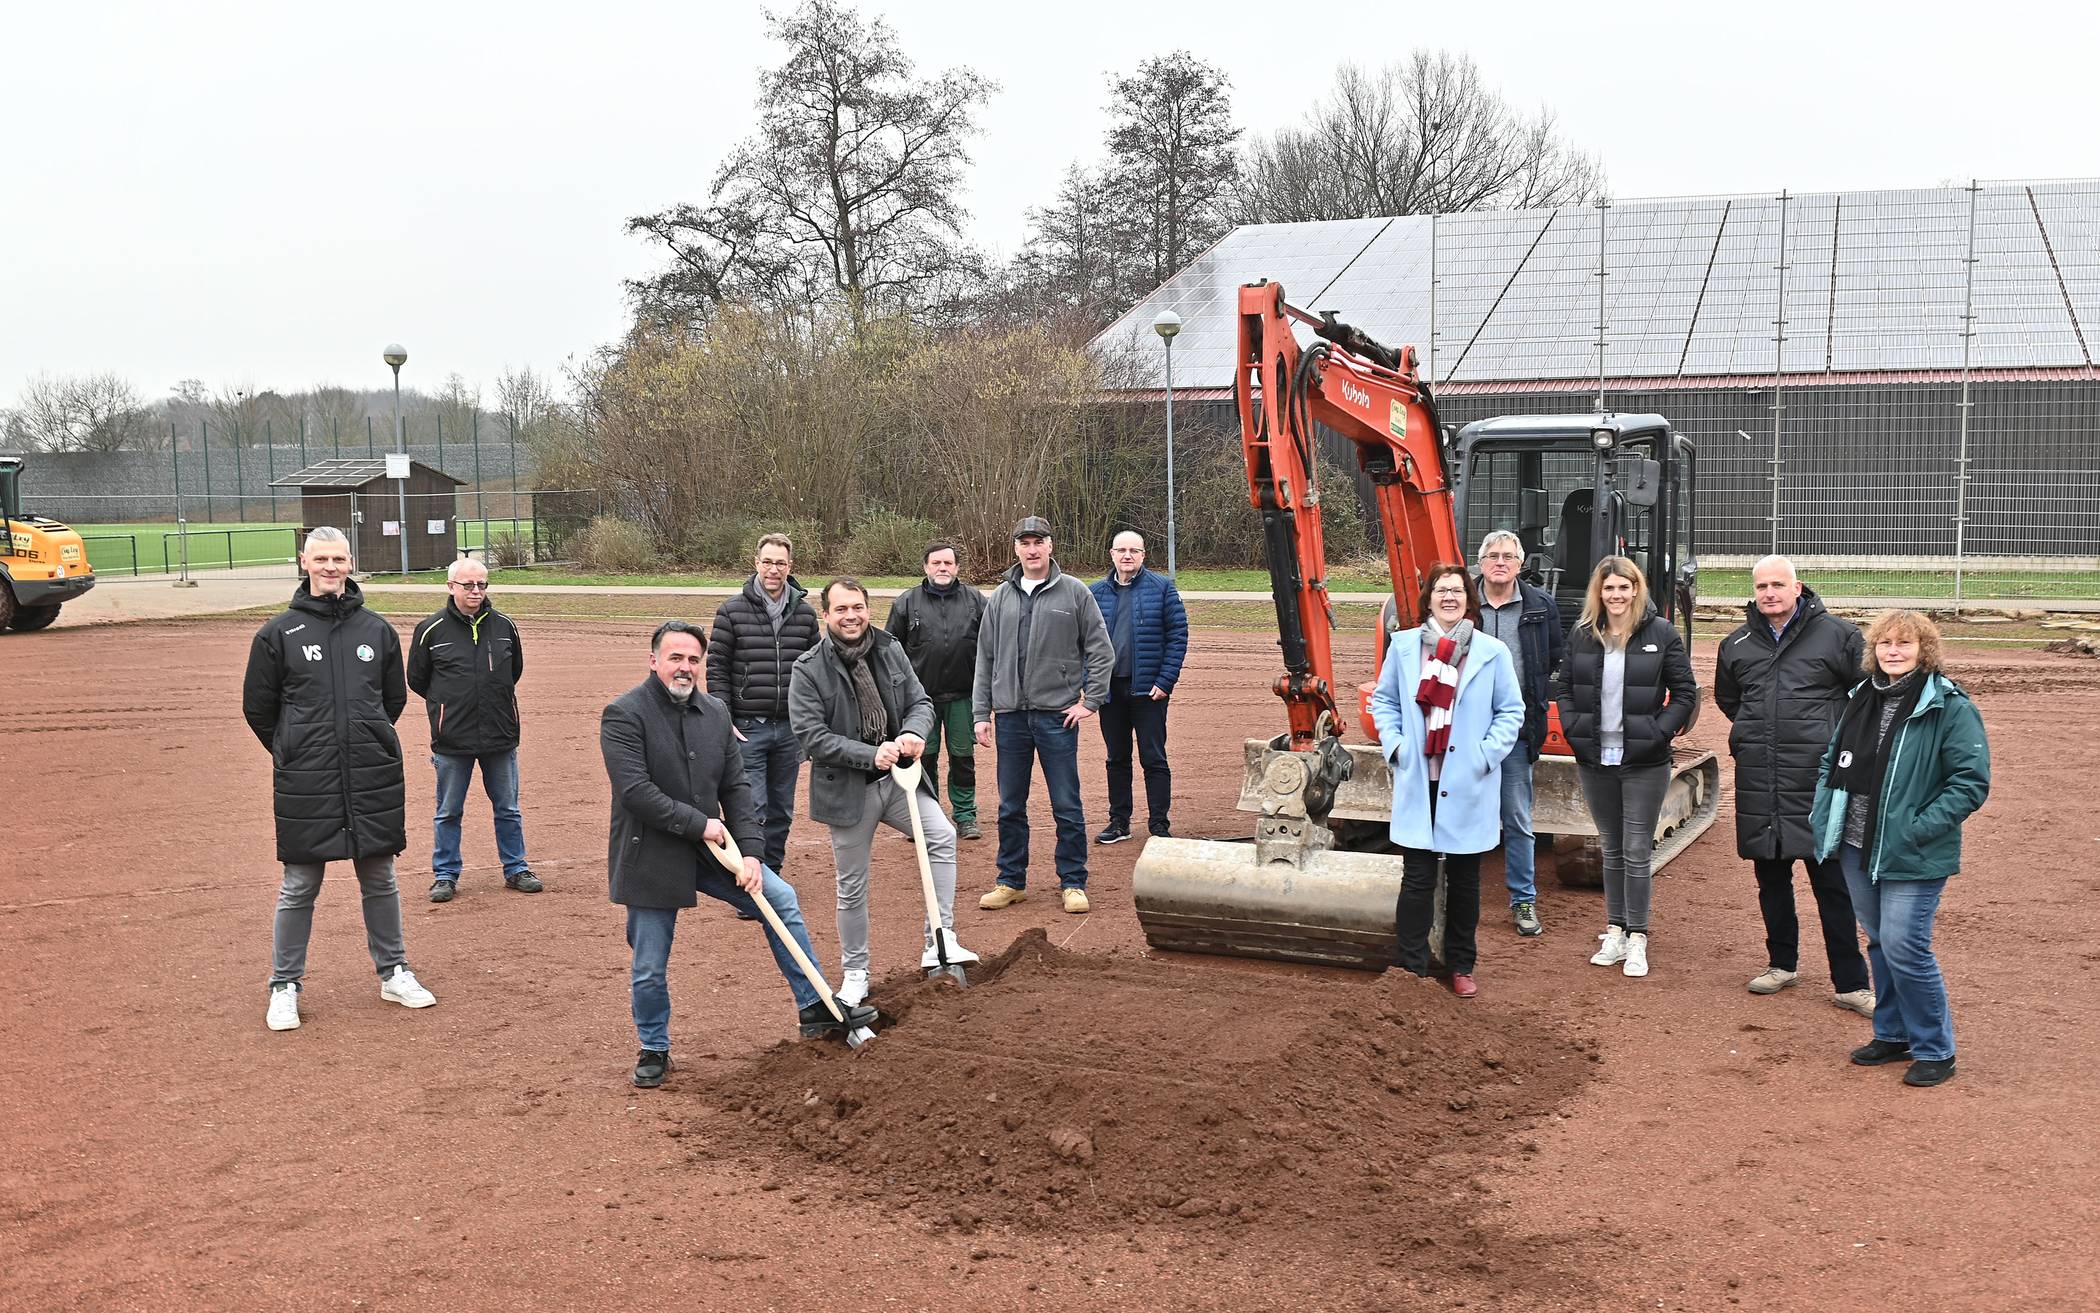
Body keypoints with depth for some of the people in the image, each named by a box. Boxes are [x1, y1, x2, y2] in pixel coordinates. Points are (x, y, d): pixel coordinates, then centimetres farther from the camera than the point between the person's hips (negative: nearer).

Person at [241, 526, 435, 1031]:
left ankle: (393, 973, 25)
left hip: (375, 779, 2)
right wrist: (295, 753, 12)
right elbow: (258, 706, 7)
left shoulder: (377, 629, 5)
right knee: (299, 886, 4)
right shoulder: (278, 633, -1)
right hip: (305, 785, -2)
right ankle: (284, 987, 17)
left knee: (380, 880, 12)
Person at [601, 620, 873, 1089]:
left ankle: (815, 1009, 11)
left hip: (708, 848, 6)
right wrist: (699, 824, -19)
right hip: (650, 857, -6)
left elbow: (736, 787, 4)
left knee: (781, 899, 1)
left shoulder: (715, 713, 5)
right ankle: (653, 1050, 27)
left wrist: (751, 853, -6)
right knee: (649, 969, 3)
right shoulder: (623, 715, -15)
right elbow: (635, 791, -23)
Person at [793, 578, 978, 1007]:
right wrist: (871, 755, -24)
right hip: (848, 789, -3)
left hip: (897, 777, 3)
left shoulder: (890, 650, 2)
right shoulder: (809, 669, -11)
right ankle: (855, 974, 25)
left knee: (942, 835, -21)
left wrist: (914, 732, -16)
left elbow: (920, 702, 8)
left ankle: (939, 942, -16)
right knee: (852, 887, 7)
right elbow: (811, 735, -16)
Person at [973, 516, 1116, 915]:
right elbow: (985, 658, 11)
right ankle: (1012, 881, 21)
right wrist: (981, 713, 6)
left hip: (1058, 715, -3)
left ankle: (1073, 882, 12)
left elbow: (1101, 650, 2)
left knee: (1067, 805, 1)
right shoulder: (1001, 597, 9)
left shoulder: (1074, 593, 0)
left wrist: (1090, 700, -4)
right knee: (1010, 806, 10)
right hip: (1011, 715, 3)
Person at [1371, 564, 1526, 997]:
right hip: (1417, 780, 0)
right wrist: (1393, 744, -1)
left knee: (1464, 878, 10)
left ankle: (1461, 966, 22)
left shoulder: (1492, 652, 0)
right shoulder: (1403, 646, 4)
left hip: (1468, 783, 0)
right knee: (1417, 876, -1)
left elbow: (1512, 711, 5)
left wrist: (1487, 753, -7)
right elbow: (1383, 699, 12)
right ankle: (1410, 965, 5)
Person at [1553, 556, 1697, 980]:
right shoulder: (1582, 636, 5)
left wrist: (1658, 732, -11)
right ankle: (1616, 932, 21)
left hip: (1644, 762, -3)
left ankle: (1637, 939, 5)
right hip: (1594, 759, 4)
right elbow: (1563, 686, 13)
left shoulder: (1662, 634, -4)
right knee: (1610, 849, 12)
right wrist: (1573, 727, -1)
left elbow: (1685, 692, -1)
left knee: (1637, 851, -2)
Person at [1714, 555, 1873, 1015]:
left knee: (1833, 882, -2)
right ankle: (1782, 963, 30)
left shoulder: (1837, 635, -3)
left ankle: (1849, 983, 5)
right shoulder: (1737, 645, 11)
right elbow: (1727, 698, 28)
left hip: (1819, 779, -4)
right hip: (1758, 783, 4)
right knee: (1771, 878, 14)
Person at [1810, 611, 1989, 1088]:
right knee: (1880, 943, 15)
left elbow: (1971, 781, -13)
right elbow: (1831, 761, 20)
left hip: (1912, 859, -6)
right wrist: (1823, 816, 7)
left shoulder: (1950, 708, -11)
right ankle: (1893, 1034, 30)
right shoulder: (1862, 699, 10)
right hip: (1857, 851, 7)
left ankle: (1934, 1050, 8)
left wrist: (1919, 829, -19)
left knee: (1905, 948, -8)